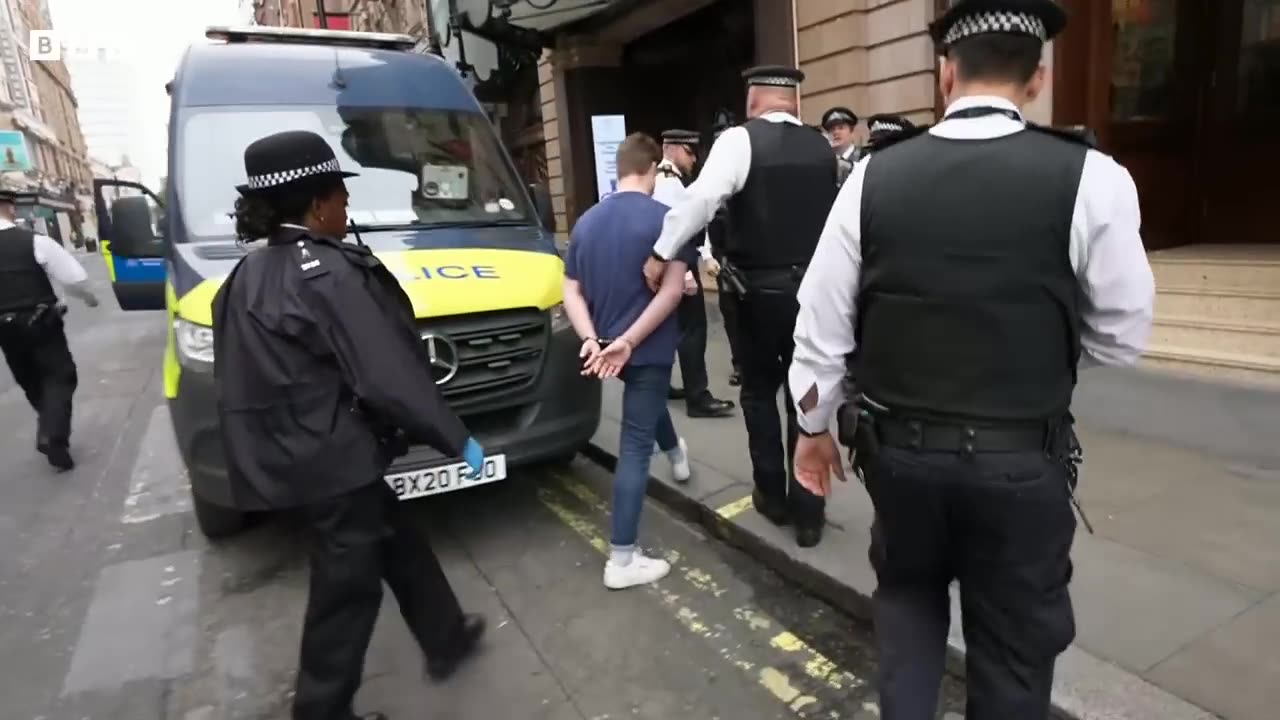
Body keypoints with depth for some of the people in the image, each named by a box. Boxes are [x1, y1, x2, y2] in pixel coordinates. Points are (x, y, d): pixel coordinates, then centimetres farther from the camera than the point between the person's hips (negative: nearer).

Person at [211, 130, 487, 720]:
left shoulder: (247, 276, 9)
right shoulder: (332, 273, -20)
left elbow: (238, 378, 14)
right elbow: (390, 377, -22)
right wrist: (457, 439, -12)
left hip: (289, 456, 9)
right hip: (334, 460, -9)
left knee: (399, 544, 22)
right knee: (346, 584, 8)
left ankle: (445, 639, 40)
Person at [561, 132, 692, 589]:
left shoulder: (586, 221, 7)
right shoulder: (663, 218, -11)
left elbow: (572, 292, 2)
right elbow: (671, 289, -20)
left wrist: (591, 340, -9)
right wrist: (629, 341, -20)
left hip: (605, 349, 6)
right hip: (647, 348, -6)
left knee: (649, 404, 34)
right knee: (634, 446, -3)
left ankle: (675, 452, 61)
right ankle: (622, 560, 2)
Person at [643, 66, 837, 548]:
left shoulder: (740, 140, -10)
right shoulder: (822, 147, 6)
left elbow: (702, 197, -24)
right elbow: (833, 216, 11)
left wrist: (661, 253, -18)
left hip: (759, 290, -3)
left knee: (759, 392, 16)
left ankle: (772, 495, 26)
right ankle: (807, 512, 17)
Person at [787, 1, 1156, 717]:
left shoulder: (875, 175, -7)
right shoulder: (1089, 178, -11)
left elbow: (822, 321, -3)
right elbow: (1122, 336, -3)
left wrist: (814, 426, 10)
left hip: (900, 445, 2)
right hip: (1023, 459, -1)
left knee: (908, 593, 28)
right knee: (1015, 639, 20)